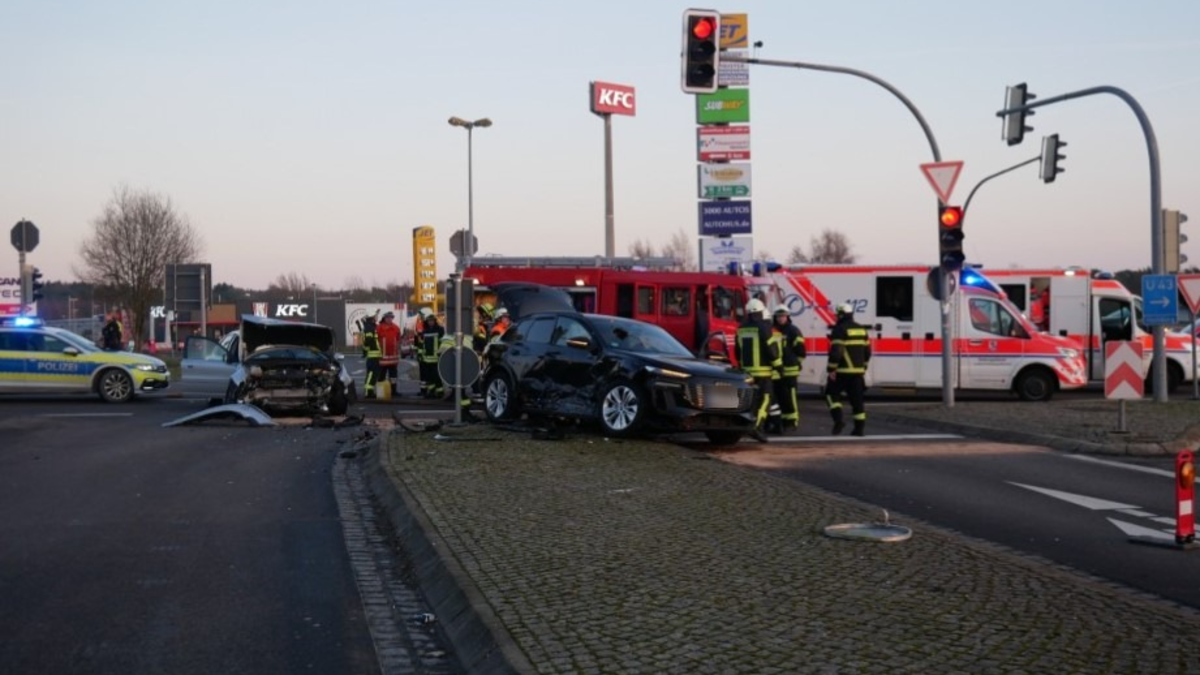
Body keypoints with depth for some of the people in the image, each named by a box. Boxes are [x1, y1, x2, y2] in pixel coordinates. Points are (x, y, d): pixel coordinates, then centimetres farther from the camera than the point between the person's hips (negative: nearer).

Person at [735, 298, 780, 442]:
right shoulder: (764, 327, -11)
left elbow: (738, 351, 17)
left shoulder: (741, 329, 10)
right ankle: (757, 427, -20)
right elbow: (771, 348, -13)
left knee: (751, 399, 16)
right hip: (762, 371, -7)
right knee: (764, 399, -7)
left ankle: (753, 425, 21)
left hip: (747, 370, 7)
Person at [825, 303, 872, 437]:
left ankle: (838, 420, -8)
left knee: (832, 393, 7)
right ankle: (860, 427, 6)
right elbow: (867, 351, 16)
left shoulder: (839, 330, -10)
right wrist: (863, 367, 23)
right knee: (856, 398, 8)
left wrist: (831, 369, -14)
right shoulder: (861, 330, 13)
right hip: (858, 371, 6)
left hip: (842, 370, -6)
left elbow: (835, 351, -18)